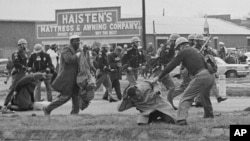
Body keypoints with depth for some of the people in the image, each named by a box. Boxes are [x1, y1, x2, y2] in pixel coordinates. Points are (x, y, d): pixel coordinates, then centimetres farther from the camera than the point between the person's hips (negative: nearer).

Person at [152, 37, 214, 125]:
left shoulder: (183, 52, 3)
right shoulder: (195, 51, 25)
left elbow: (171, 65, 1)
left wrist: (159, 77, 5)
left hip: (200, 77, -8)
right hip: (209, 76, 8)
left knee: (186, 97, -7)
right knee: (205, 96, 32)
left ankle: (181, 118, -23)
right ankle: (209, 114, 49)